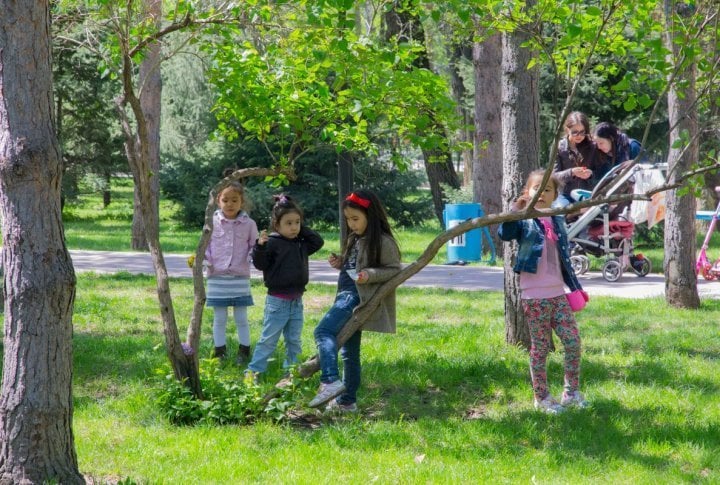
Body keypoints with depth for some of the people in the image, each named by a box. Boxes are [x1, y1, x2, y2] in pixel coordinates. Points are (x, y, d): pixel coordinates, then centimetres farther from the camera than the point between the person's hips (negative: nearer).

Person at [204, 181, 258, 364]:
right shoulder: (213, 222, 0)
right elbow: (206, 245, 7)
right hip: (217, 277, 0)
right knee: (219, 318, 7)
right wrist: (200, 257, -12)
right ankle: (219, 352, 14)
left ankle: (244, 352, 14)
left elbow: (254, 247, 6)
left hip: (240, 278, 0)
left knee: (241, 318, 5)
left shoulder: (248, 224, 0)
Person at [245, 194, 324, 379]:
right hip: (277, 300, -6)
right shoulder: (272, 243, -12)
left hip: (297, 301, 6)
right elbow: (260, 264, -14)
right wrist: (260, 246, -31)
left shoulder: (301, 244, 7)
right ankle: (253, 371, 4)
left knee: (294, 341, 13)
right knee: (268, 340, -3)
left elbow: (318, 242, 15)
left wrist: (303, 230, 4)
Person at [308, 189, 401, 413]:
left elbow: (395, 270, -11)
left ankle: (330, 381, -35)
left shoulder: (383, 242, -10)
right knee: (349, 351, 14)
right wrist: (340, 263, 10)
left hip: (357, 297, -10)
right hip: (347, 295, 10)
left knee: (324, 330, -25)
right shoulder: (355, 239, 17)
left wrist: (370, 275, -25)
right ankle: (347, 400, 21)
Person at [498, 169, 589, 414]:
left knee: (573, 341, 3)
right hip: (534, 296, -5)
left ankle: (571, 392, 16)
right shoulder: (524, 220, -5)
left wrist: (576, 287, 21)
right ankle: (542, 398, 10)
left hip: (558, 294, 6)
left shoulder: (557, 221, 13)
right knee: (540, 348, 0)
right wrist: (515, 212, -39)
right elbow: (504, 234, -26)